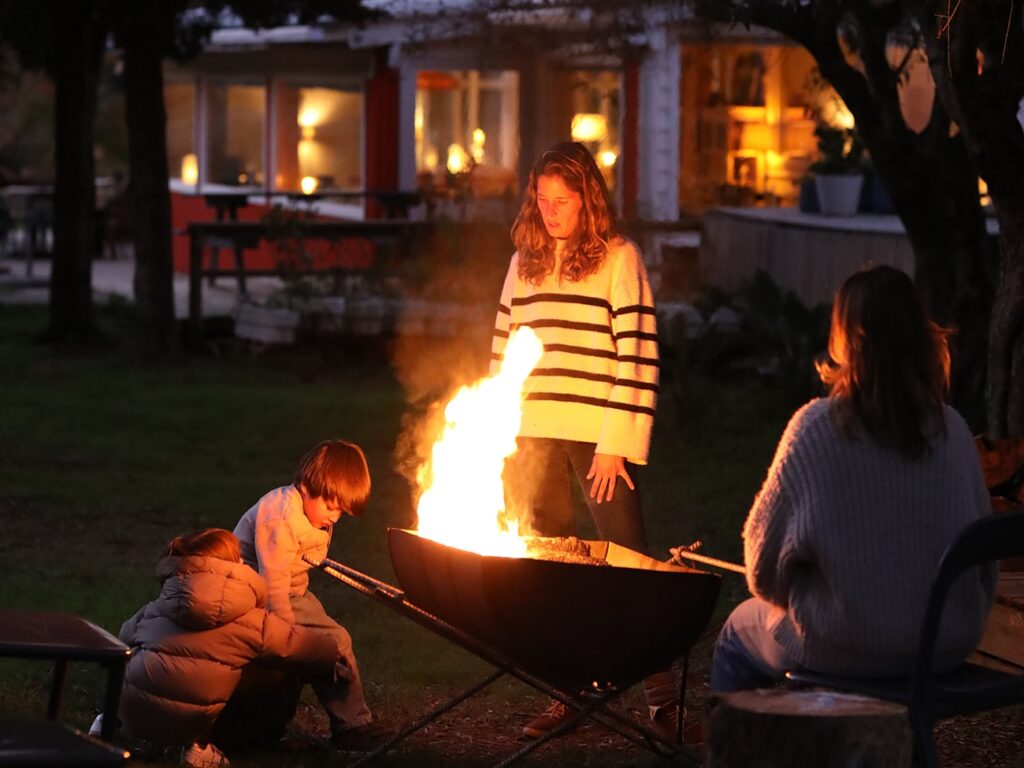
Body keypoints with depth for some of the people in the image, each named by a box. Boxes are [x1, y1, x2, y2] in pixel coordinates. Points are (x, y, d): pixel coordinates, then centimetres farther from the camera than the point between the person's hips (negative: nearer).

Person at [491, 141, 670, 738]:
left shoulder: (619, 259, -3)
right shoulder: (525, 261, 13)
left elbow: (638, 355, -7)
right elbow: (504, 350, 16)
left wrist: (617, 445, -12)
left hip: (599, 438, -5)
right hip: (534, 436, 5)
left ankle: (664, 690, 6)